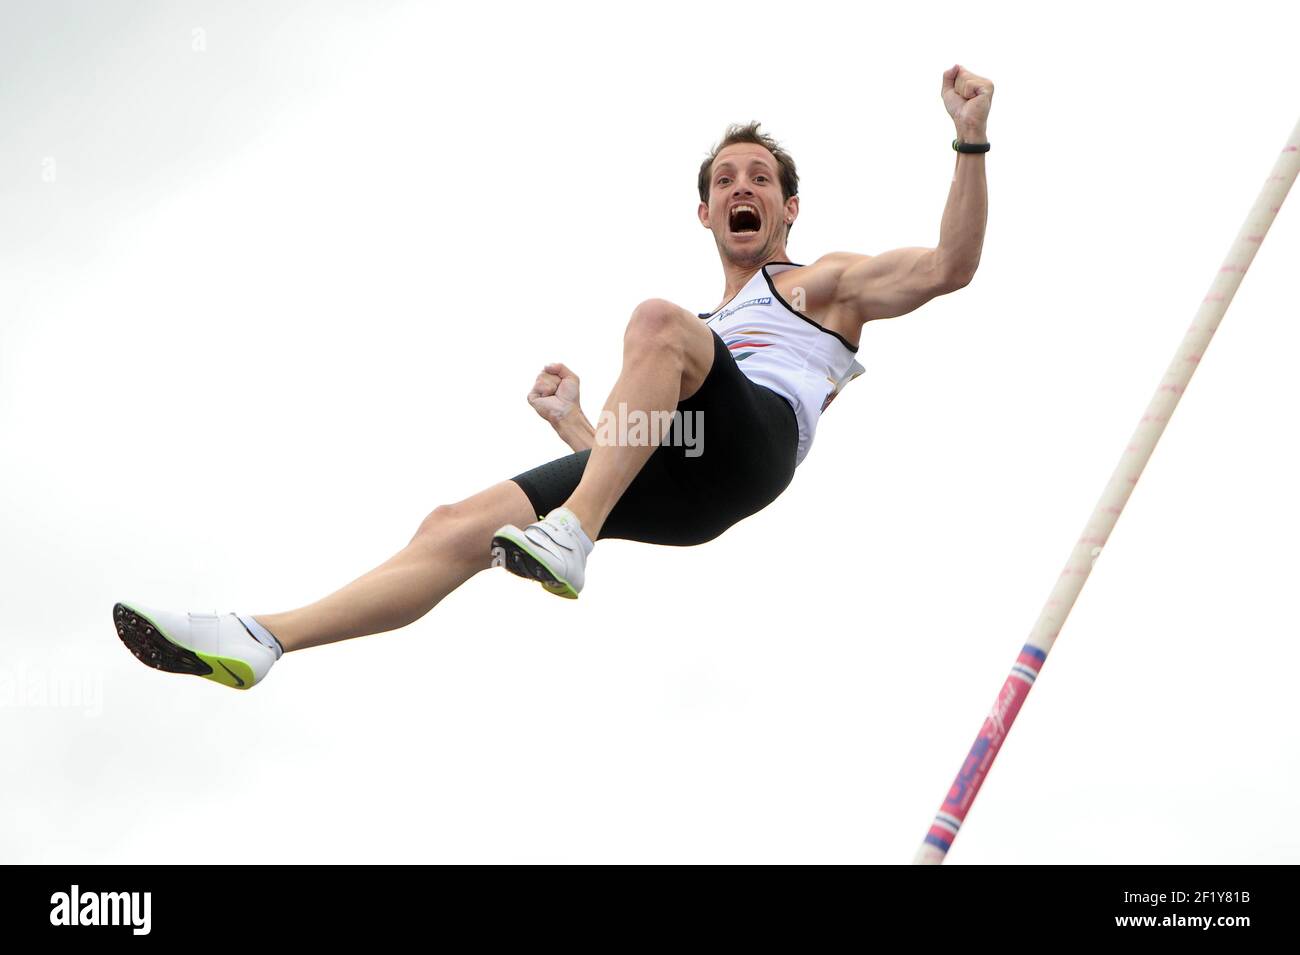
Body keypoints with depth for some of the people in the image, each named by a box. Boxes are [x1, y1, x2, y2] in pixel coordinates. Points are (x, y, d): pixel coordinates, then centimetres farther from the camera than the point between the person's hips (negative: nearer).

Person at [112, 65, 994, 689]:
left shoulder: (823, 283, 23)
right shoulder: (699, 334, 39)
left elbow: (948, 266, 6)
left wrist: (972, 141, -2)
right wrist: (572, 421, 25)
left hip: (754, 441, -6)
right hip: (675, 488, 6)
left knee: (659, 319, -33)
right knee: (458, 527, -8)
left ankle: (569, 542, -38)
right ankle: (256, 642, -13)